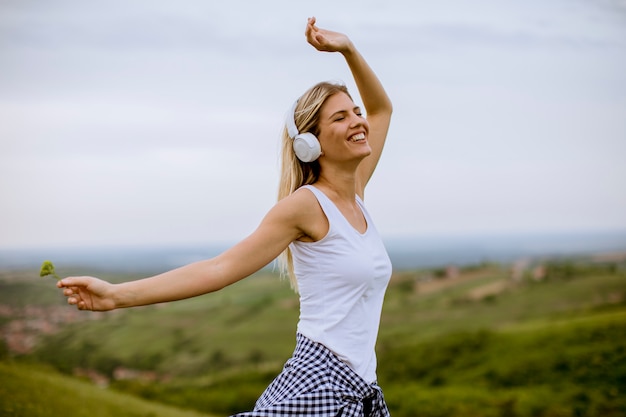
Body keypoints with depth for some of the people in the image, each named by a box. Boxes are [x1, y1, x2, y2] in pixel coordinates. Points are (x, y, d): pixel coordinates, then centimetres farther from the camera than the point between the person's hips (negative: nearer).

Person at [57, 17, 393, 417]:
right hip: (316, 384, -7)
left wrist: (348, 49, 11)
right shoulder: (307, 204, -10)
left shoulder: (355, 195, 9)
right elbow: (221, 268, -13)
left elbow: (382, 108, 22)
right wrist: (118, 295, -19)